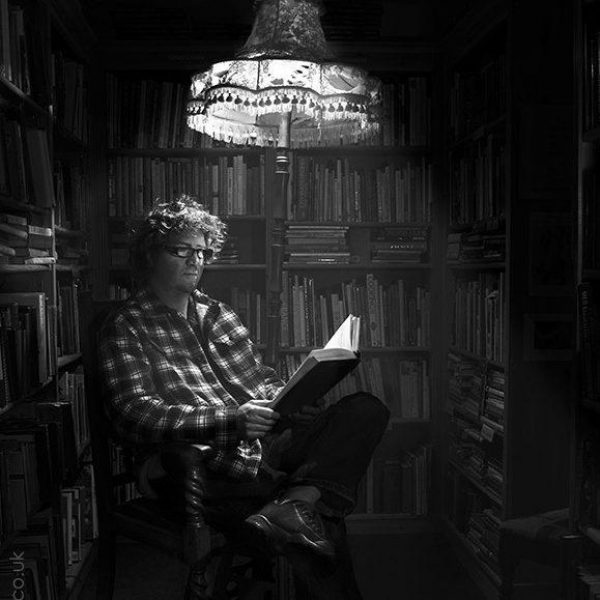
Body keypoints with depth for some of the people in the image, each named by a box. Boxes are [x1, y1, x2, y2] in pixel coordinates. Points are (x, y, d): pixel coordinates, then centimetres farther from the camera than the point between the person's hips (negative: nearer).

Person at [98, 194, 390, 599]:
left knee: (366, 409, -18)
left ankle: (298, 504, -38)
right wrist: (231, 420, -21)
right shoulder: (125, 329, 6)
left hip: (263, 444, 7)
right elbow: (135, 417, -9)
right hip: (200, 460, -7)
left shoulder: (218, 314, 27)